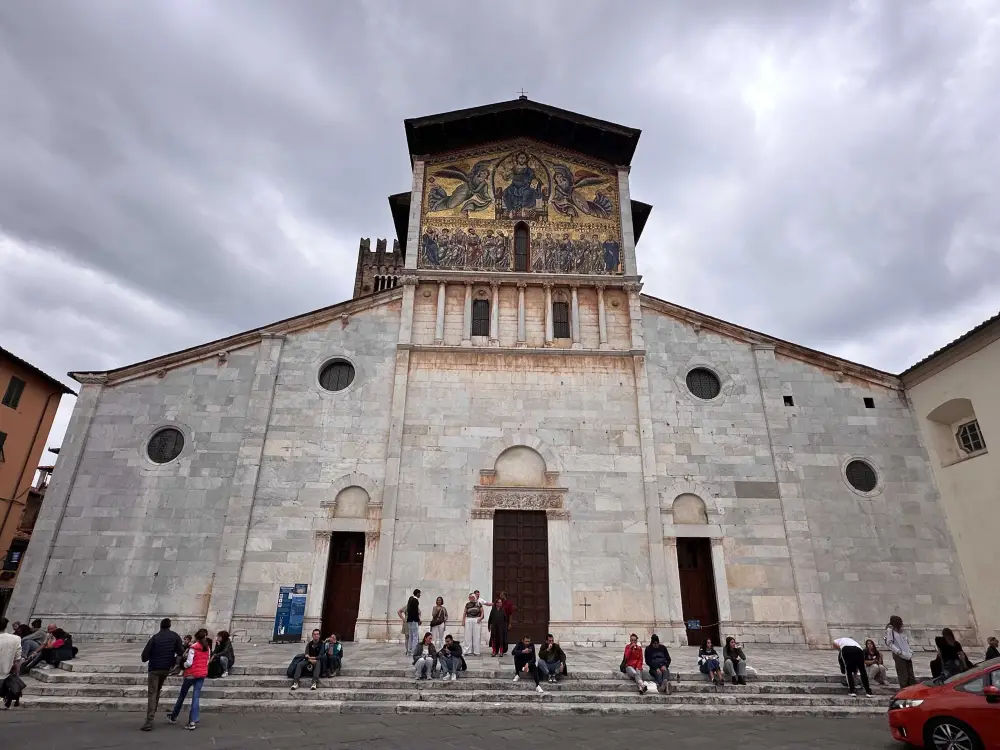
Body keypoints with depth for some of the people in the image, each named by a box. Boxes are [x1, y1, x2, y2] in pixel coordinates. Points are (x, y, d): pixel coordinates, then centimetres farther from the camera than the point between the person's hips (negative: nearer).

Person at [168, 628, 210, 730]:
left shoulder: (193, 647, -13)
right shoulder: (208, 648, 5)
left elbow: (189, 663, -15)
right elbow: (207, 662, 9)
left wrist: (184, 664, 4)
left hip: (191, 674, -4)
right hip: (202, 674, 4)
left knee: (182, 695, 16)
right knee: (196, 697, 2)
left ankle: (173, 717, 33)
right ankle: (193, 722, -4)